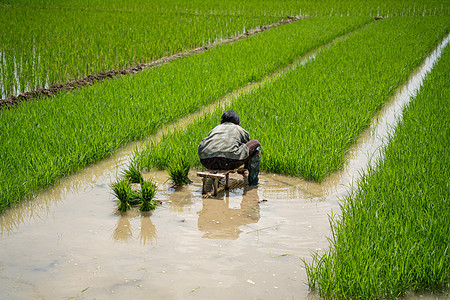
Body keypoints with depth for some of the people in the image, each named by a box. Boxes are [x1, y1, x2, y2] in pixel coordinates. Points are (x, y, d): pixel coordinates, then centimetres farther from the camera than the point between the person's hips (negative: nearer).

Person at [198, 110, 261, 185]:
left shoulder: (215, 129, 35)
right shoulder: (240, 129, 30)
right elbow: (248, 148, 45)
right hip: (229, 160, -4)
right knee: (256, 144, 22)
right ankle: (252, 179, 24)